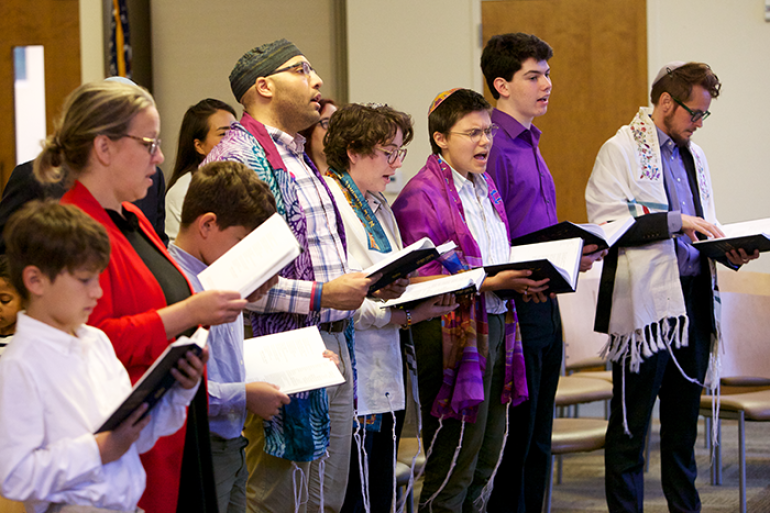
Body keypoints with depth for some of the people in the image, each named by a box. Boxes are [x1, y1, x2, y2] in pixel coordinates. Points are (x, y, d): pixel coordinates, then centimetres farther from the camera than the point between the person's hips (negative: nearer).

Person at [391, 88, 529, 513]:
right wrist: (489, 283, -22)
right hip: (455, 329, -9)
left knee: (488, 459, 12)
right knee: (454, 461, -6)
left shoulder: (486, 186, 17)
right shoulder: (421, 195, -10)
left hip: (497, 323, 9)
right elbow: (422, 277, -17)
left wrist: (521, 279, 6)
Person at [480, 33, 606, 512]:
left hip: (544, 301, 9)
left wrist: (575, 253, 7)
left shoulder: (530, 144, 18)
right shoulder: (493, 146, -12)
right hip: (513, 306, -9)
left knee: (538, 440, 13)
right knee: (514, 437, -4)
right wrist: (517, 280, -28)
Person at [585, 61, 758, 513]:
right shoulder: (621, 150, -5)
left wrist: (731, 251, 4)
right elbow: (606, 224, -15)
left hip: (693, 301, 7)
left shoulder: (694, 155, 18)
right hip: (646, 301, -7)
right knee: (631, 423, -2)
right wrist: (676, 221, -18)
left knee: (684, 420, 13)